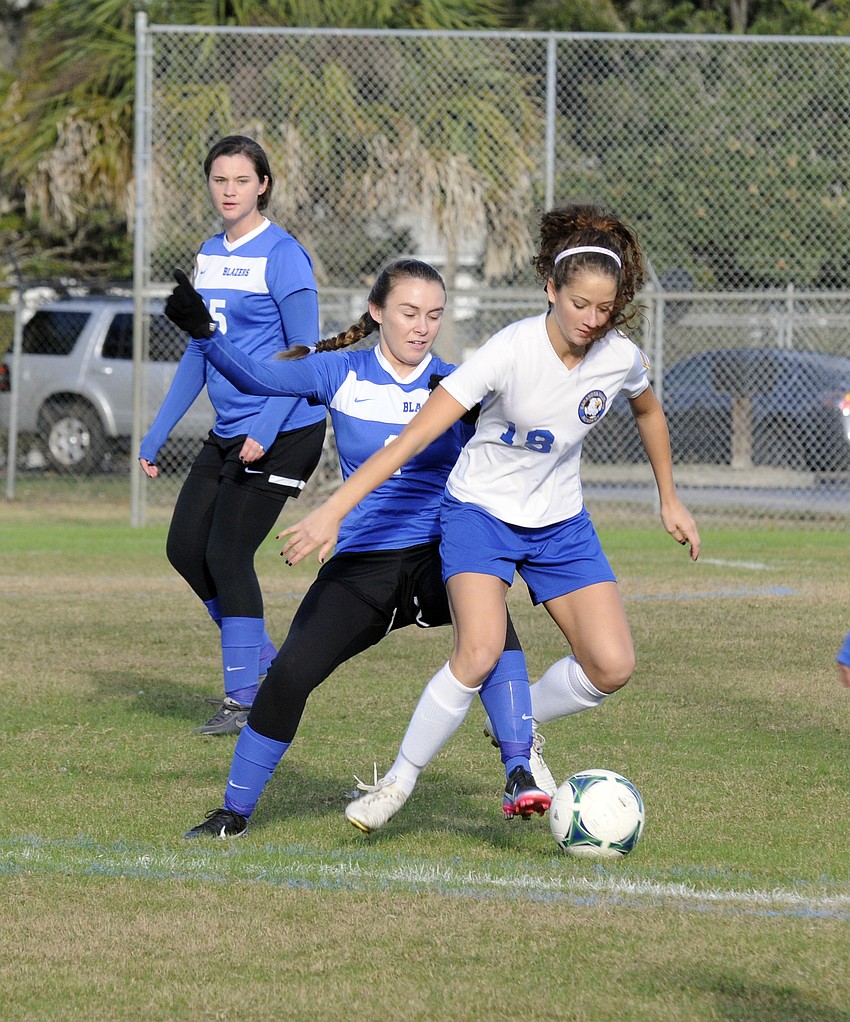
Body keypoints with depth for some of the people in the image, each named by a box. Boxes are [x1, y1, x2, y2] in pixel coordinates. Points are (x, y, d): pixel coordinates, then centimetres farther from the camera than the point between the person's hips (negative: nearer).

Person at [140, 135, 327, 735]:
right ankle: (261, 655, 22)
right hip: (229, 432, 8)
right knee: (185, 548, 6)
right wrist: (157, 437, 17)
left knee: (227, 554, -10)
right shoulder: (210, 256, 11)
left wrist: (265, 430, -26)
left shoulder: (282, 255, -12)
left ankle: (244, 699, -2)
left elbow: (304, 354, -15)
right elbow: (199, 354, 19)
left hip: (283, 432, -8)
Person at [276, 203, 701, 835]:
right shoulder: (512, 350, -25)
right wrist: (332, 512, -32)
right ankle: (399, 781, -9)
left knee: (612, 666, -10)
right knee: (480, 652, -27)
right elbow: (415, 437, -28)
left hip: (560, 522, 5)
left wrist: (670, 500, 24)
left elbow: (649, 412, 16)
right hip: (481, 510, -5)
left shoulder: (621, 358, -11)